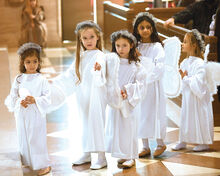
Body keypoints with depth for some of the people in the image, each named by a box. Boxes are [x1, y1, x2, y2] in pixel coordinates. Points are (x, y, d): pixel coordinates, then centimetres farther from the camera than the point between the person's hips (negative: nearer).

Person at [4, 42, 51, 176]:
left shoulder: (41, 79, -5)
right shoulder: (19, 79, 4)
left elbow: (47, 98, -5)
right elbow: (12, 97, 7)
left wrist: (35, 100, -21)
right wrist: (20, 102, -13)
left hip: (36, 115, -4)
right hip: (22, 115, 4)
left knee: (37, 139, -1)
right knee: (23, 139, 12)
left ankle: (44, 165, 10)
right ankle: (27, 163, 28)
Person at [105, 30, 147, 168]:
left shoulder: (136, 66, -4)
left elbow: (141, 84, -7)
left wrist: (127, 91, -16)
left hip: (130, 103, -3)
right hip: (115, 102, 3)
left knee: (129, 127, 0)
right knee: (116, 127, 7)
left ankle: (131, 156, 11)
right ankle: (123, 155, 20)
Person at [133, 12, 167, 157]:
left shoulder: (157, 47, -5)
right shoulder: (135, 47, 8)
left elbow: (159, 69, -14)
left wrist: (142, 58, -16)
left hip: (152, 86, -4)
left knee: (154, 114, 1)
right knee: (141, 115, 7)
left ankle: (160, 144, 19)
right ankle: (145, 146, 18)